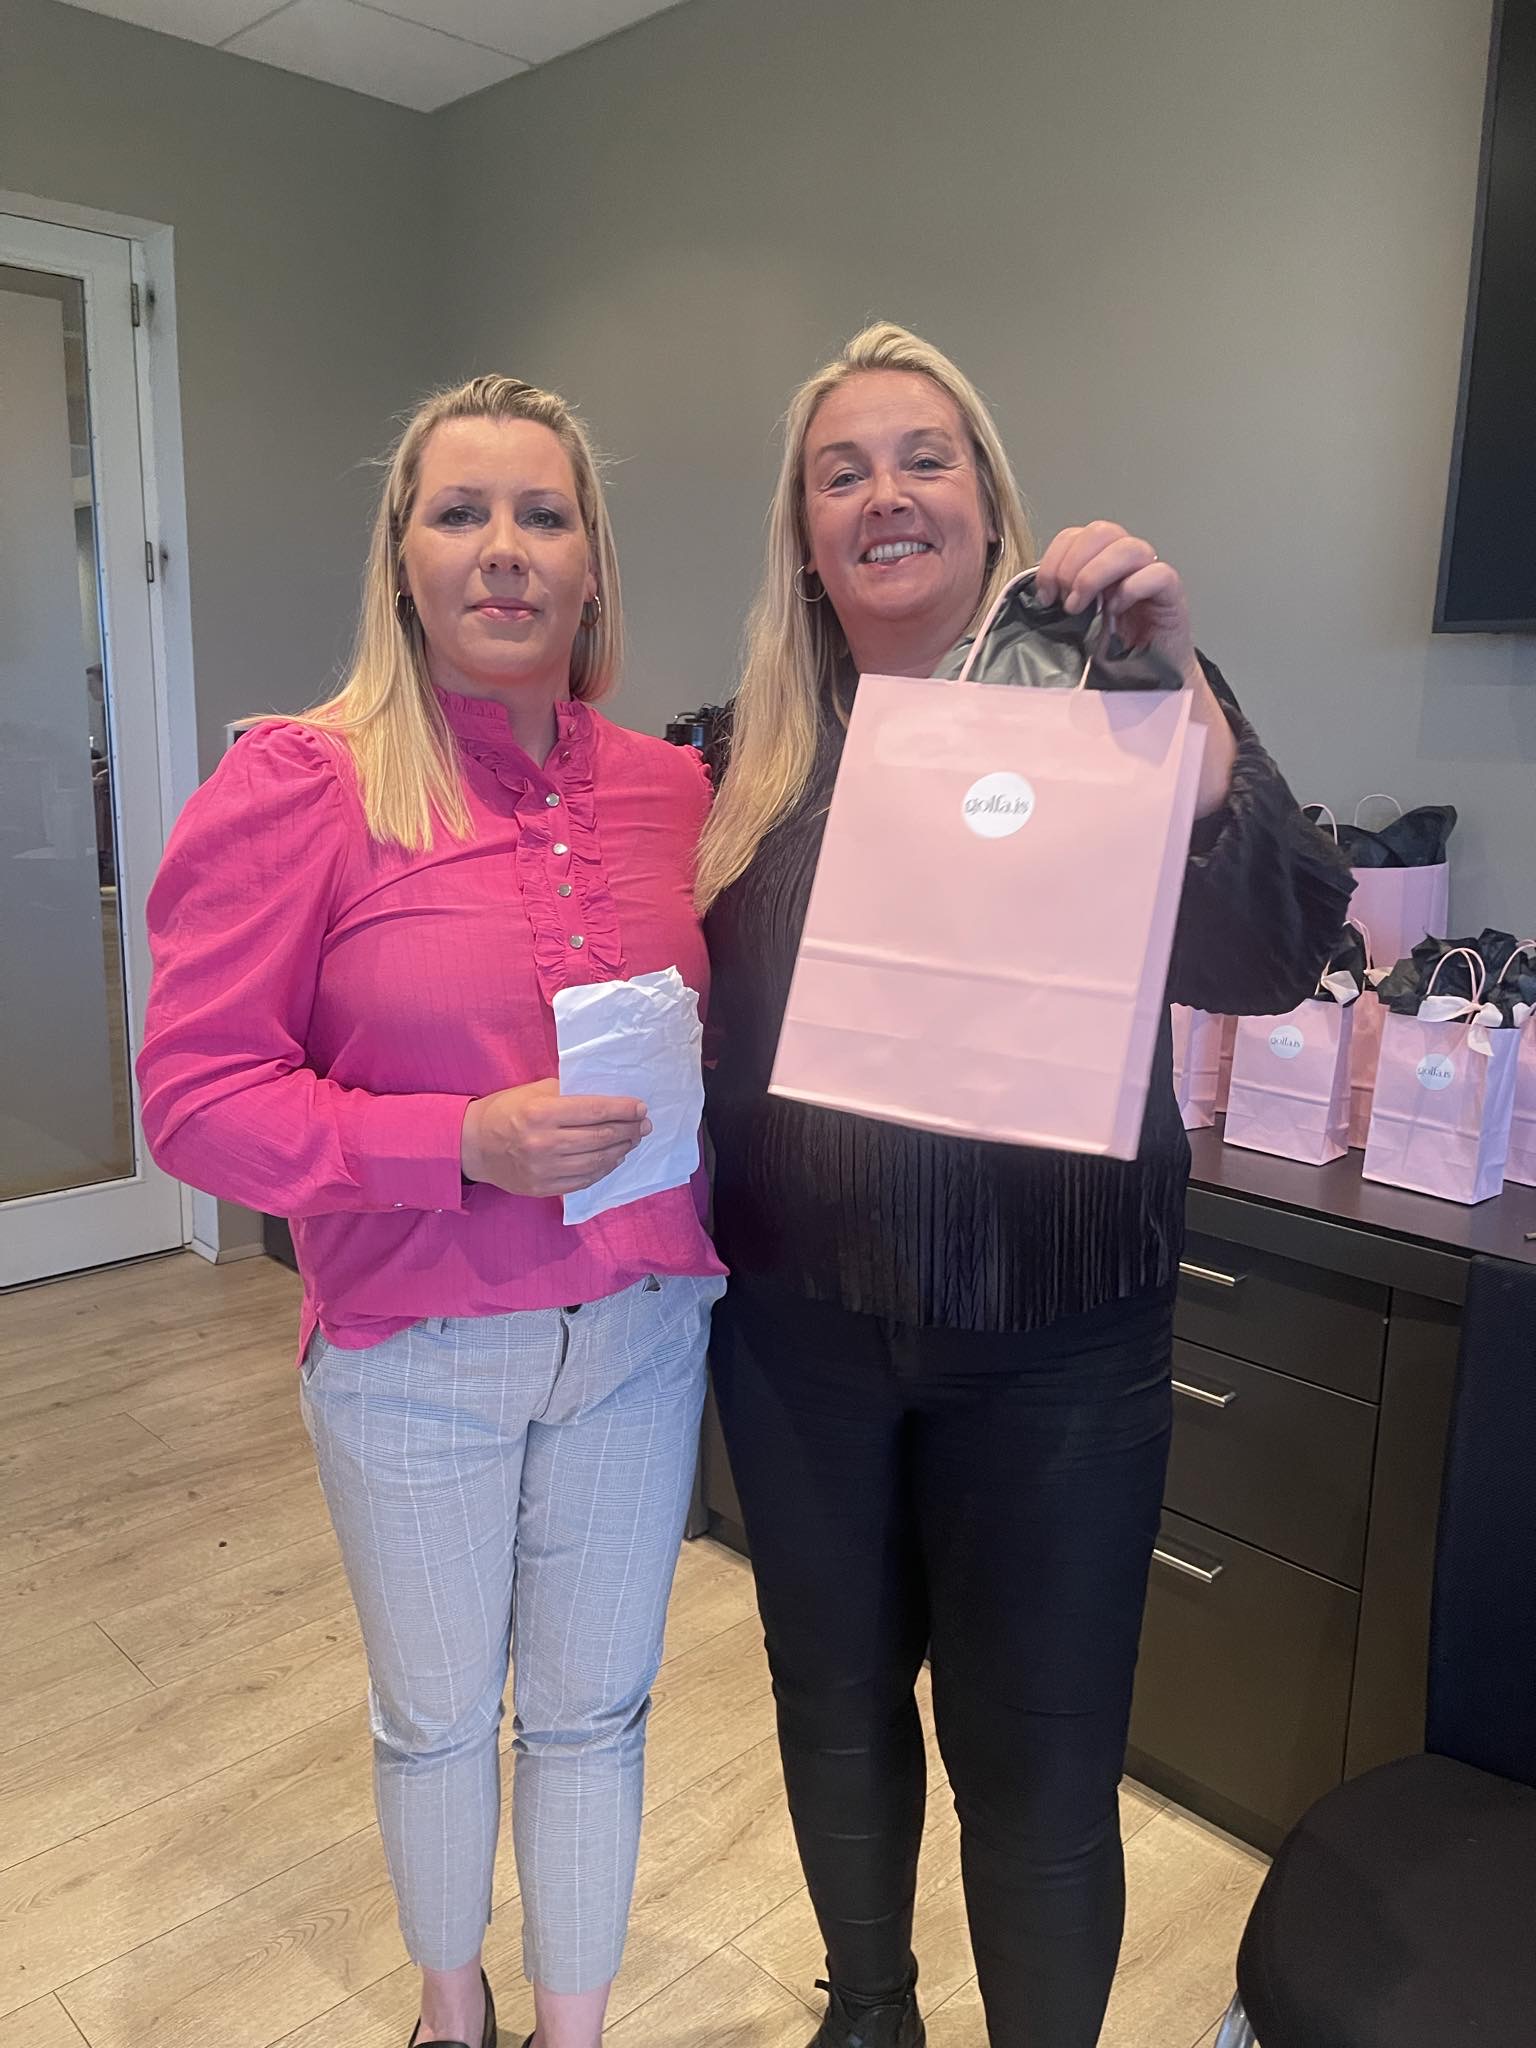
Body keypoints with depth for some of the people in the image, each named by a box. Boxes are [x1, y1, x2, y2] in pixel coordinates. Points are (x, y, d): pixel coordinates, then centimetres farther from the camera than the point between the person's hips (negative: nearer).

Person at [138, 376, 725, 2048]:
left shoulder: (671, 788, 0)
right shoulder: (300, 783, -12)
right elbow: (196, 1096, -13)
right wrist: (466, 1143, -23)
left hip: (642, 1335, 3)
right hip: (416, 1361, -2)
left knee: (592, 1712, 19)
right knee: (437, 1718, 21)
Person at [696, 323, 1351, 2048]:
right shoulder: (752, 758, 2)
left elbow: (1272, 958, -20)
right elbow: (688, 1010, 8)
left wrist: (1174, 676, -30)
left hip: (1052, 1337, -3)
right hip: (802, 1323, 3)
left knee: (1039, 1754, 10)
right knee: (836, 1698, 21)